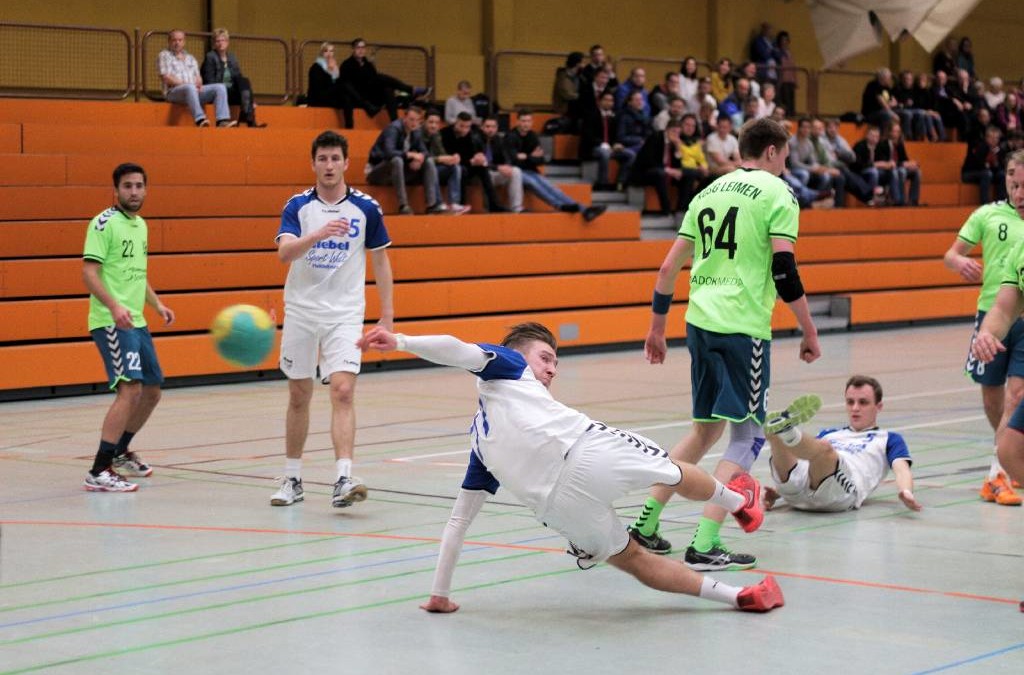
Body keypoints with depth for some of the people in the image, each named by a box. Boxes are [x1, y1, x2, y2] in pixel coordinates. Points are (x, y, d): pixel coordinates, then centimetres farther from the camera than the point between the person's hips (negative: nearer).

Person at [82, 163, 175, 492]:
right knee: (130, 388, -20)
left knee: (152, 391, 14)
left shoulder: (140, 225, 17)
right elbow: (88, 272, -17)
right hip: (111, 322, -9)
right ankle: (99, 472, -20)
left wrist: (157, 305, 16)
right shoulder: (104, 223, -9)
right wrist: (114, 306, -29)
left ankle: (120, 452, 34)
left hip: (136, 322, 9)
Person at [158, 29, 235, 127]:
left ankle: (222, 120, -33)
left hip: (194, 90, 6)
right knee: (190, 88, -41)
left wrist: (198, 84, -5)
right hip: (173, 92, -6)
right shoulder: (164, 55, 9)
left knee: (220, 87, -15)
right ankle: (200, 119, -57)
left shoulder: (190, 58, 27)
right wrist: (185, 84, -14)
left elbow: (198, 77, 20)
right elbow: (166, 78, -4)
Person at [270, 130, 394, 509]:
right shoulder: (298, 206, -1)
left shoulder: (366, 208, 0)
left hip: (345, 314, -1)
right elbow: (284, 252, -17)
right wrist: (319, 233, -35)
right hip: (301, 311, 1)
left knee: (343, 391, -17)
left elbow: (380, 260, 9)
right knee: (299, 396, 9)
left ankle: (343, 479, -25)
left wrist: (387, 313, 5)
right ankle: (292, 480, 21)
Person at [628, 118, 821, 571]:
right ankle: (704, 546, -9)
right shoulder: (776, 193, -3)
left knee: (706, 429, 20)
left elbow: (670, 266, 15)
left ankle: (646, 525, 19)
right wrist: (809, 332, -6)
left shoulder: (710, 192, 17)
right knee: (748, 434, 0)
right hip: (743, 326, -7)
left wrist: (657, 329, 23)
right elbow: (784, 269, -12)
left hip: (700, 321, 7)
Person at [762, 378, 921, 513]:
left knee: (824, 447, -36)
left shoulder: (889, 439, 31)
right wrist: (776, 493, 11)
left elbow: (901, 470, 11)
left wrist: (906, 492, -15)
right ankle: (778, 428, -58)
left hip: (839, 494, -4)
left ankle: (786, 428, -64)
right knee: (775, 435, -24)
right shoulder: (828, 434, 42)